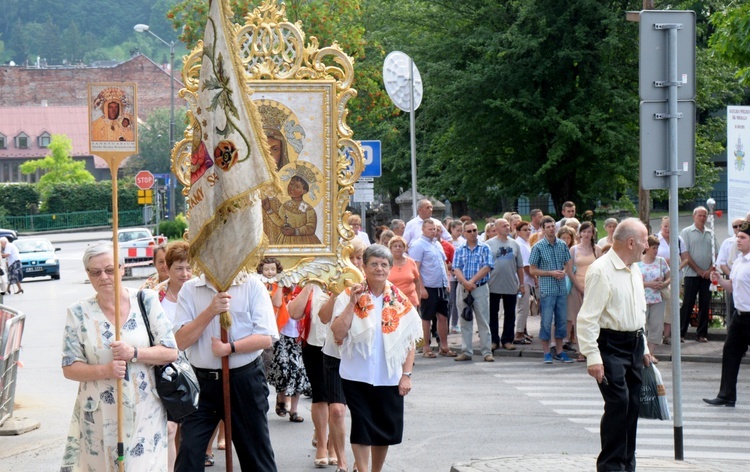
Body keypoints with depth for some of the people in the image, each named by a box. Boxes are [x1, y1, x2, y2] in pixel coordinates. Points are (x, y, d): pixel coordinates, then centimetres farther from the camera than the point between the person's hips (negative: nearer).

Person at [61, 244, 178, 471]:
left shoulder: (146, 301, 2)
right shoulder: (79, 313, 1)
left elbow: (170, 352, 0)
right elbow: (69, 368, 0)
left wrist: (134, 354, -16)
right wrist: (105, 370, -17)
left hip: (145, 414, 0)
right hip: (99, 417, 0)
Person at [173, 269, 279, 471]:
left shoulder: (252, 286, -2)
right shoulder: (189, 289, 2)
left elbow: (266, 338, -8)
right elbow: (181, 341, -6)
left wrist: (230, 348, -20)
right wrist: (210, 312, -17)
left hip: (245, 380, -1)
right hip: (202, 381, 1)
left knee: (256, 454, 9)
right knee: (189, 452, -6)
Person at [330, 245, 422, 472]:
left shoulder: (400, 302, 3)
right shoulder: (349, 297, -3)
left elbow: (410, 341, 5)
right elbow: (338, 334, -14)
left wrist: (406, 374, -2)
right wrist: (352, 304, -19)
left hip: (389, 378, 3)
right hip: (357, 376, -3)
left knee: (386, 430, 11)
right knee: (362, 428, -4)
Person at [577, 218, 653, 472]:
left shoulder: (635, 270, 13)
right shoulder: (601, 270, -15)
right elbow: (588, 318, -17)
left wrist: (644, 349, 22)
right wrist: (592, 357, -21)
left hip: (634, 345, 8)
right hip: (611, 344, -8)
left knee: (632, 405, 9)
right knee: (618, 403, -13)